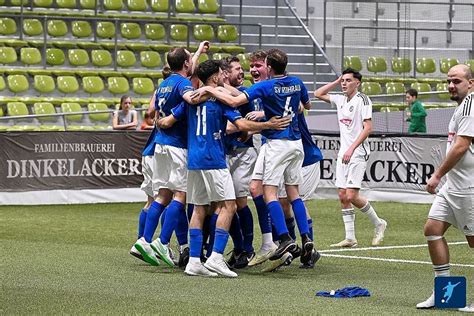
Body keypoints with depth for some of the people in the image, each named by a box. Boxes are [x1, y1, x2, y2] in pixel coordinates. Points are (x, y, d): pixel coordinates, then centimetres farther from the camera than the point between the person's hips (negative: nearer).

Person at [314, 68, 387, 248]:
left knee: (352, 196, -14)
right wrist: (337, 82, 13)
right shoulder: (340, 100, 13)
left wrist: (352, 148, -20)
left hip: (358, 154, -7)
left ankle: (378, 224, 6)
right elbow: (318, 94, 25)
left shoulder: (362, 100, -9)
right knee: (343, 196, 2)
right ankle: (350, 238, 5)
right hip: (343, 154, 8)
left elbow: (368, 128, -15)